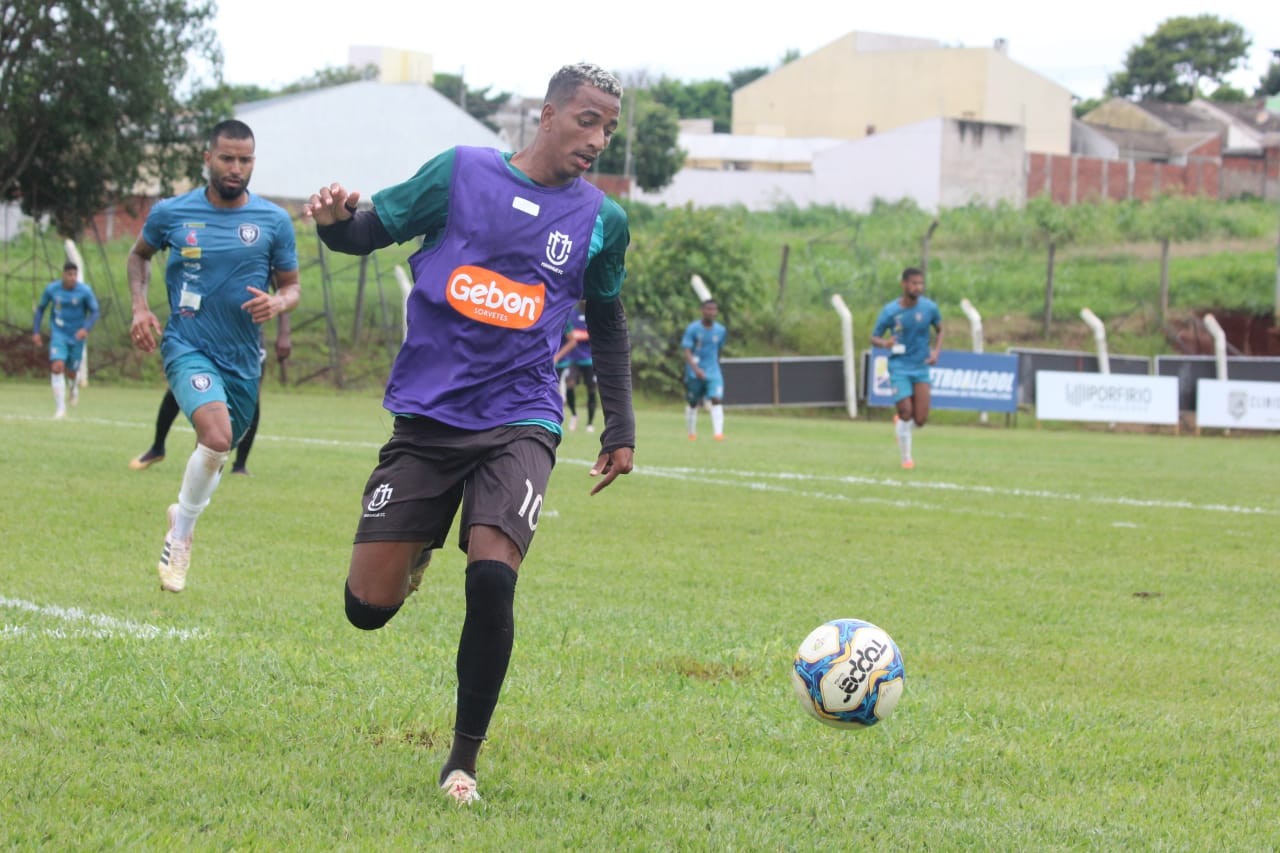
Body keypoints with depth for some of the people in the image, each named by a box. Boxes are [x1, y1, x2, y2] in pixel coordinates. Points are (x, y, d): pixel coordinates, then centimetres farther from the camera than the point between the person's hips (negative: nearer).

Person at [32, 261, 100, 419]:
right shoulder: (52, 289, -6)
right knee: (57, 367, -19)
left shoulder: (85, 291, -12)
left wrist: (86, 328, -24)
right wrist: (35, 331, 4)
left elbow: (94, 312, -5)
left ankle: (74, 386, 50)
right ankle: (60, 408, -16)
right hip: (58, 335, 0)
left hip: (77, 336, 0)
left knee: (70, 372, 10)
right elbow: (40, 309, 9)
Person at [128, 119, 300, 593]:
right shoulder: (171, 214, -3)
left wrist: (277, 302, -17)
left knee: (220, 450, 16)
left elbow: (292, 287, 7)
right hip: (188, 347, -3)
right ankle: (180, 535, -6)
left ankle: (183, 513, 48)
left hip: (242, 359, 3)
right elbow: (140, 255, 17)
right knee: (217, 437, -27)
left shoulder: (273, 222, -2)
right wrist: (139, 306, 1)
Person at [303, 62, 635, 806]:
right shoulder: (462, 172, 0)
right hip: (426, 415, 0)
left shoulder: (602, 221, 5)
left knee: (492, 579, -24)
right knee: (369, 607, -4)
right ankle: (417, 550, 35)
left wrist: (621, 430, 18)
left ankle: (465, 760, -6)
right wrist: (335, 219, -20)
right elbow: (370, 231, 4)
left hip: (520, 421, 0)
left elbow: (608, 325, 20)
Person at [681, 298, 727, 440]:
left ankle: (718, 432, -24)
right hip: (694, 374, -2)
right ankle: (692, 433, 30)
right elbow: (686, 351, -16)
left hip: (713, 372, 2)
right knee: (693, 403, 10)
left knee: (717, 400, -17)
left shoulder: (720, 330, 4)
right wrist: (696, 369, -29)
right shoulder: (693, 329, -9)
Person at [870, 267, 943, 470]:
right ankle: (906, 458, 11)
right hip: (899, 367, -2)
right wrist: (884, 343, -24)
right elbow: (874, 337, 0)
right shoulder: (890, 311, -8)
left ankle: (900, 424, 33)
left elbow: (939, 330, 15)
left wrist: (936, 351, -2)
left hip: (921, 368, 2)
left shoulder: (929, 307, -3)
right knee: (906, 413, -10)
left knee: (920, 419, -4)